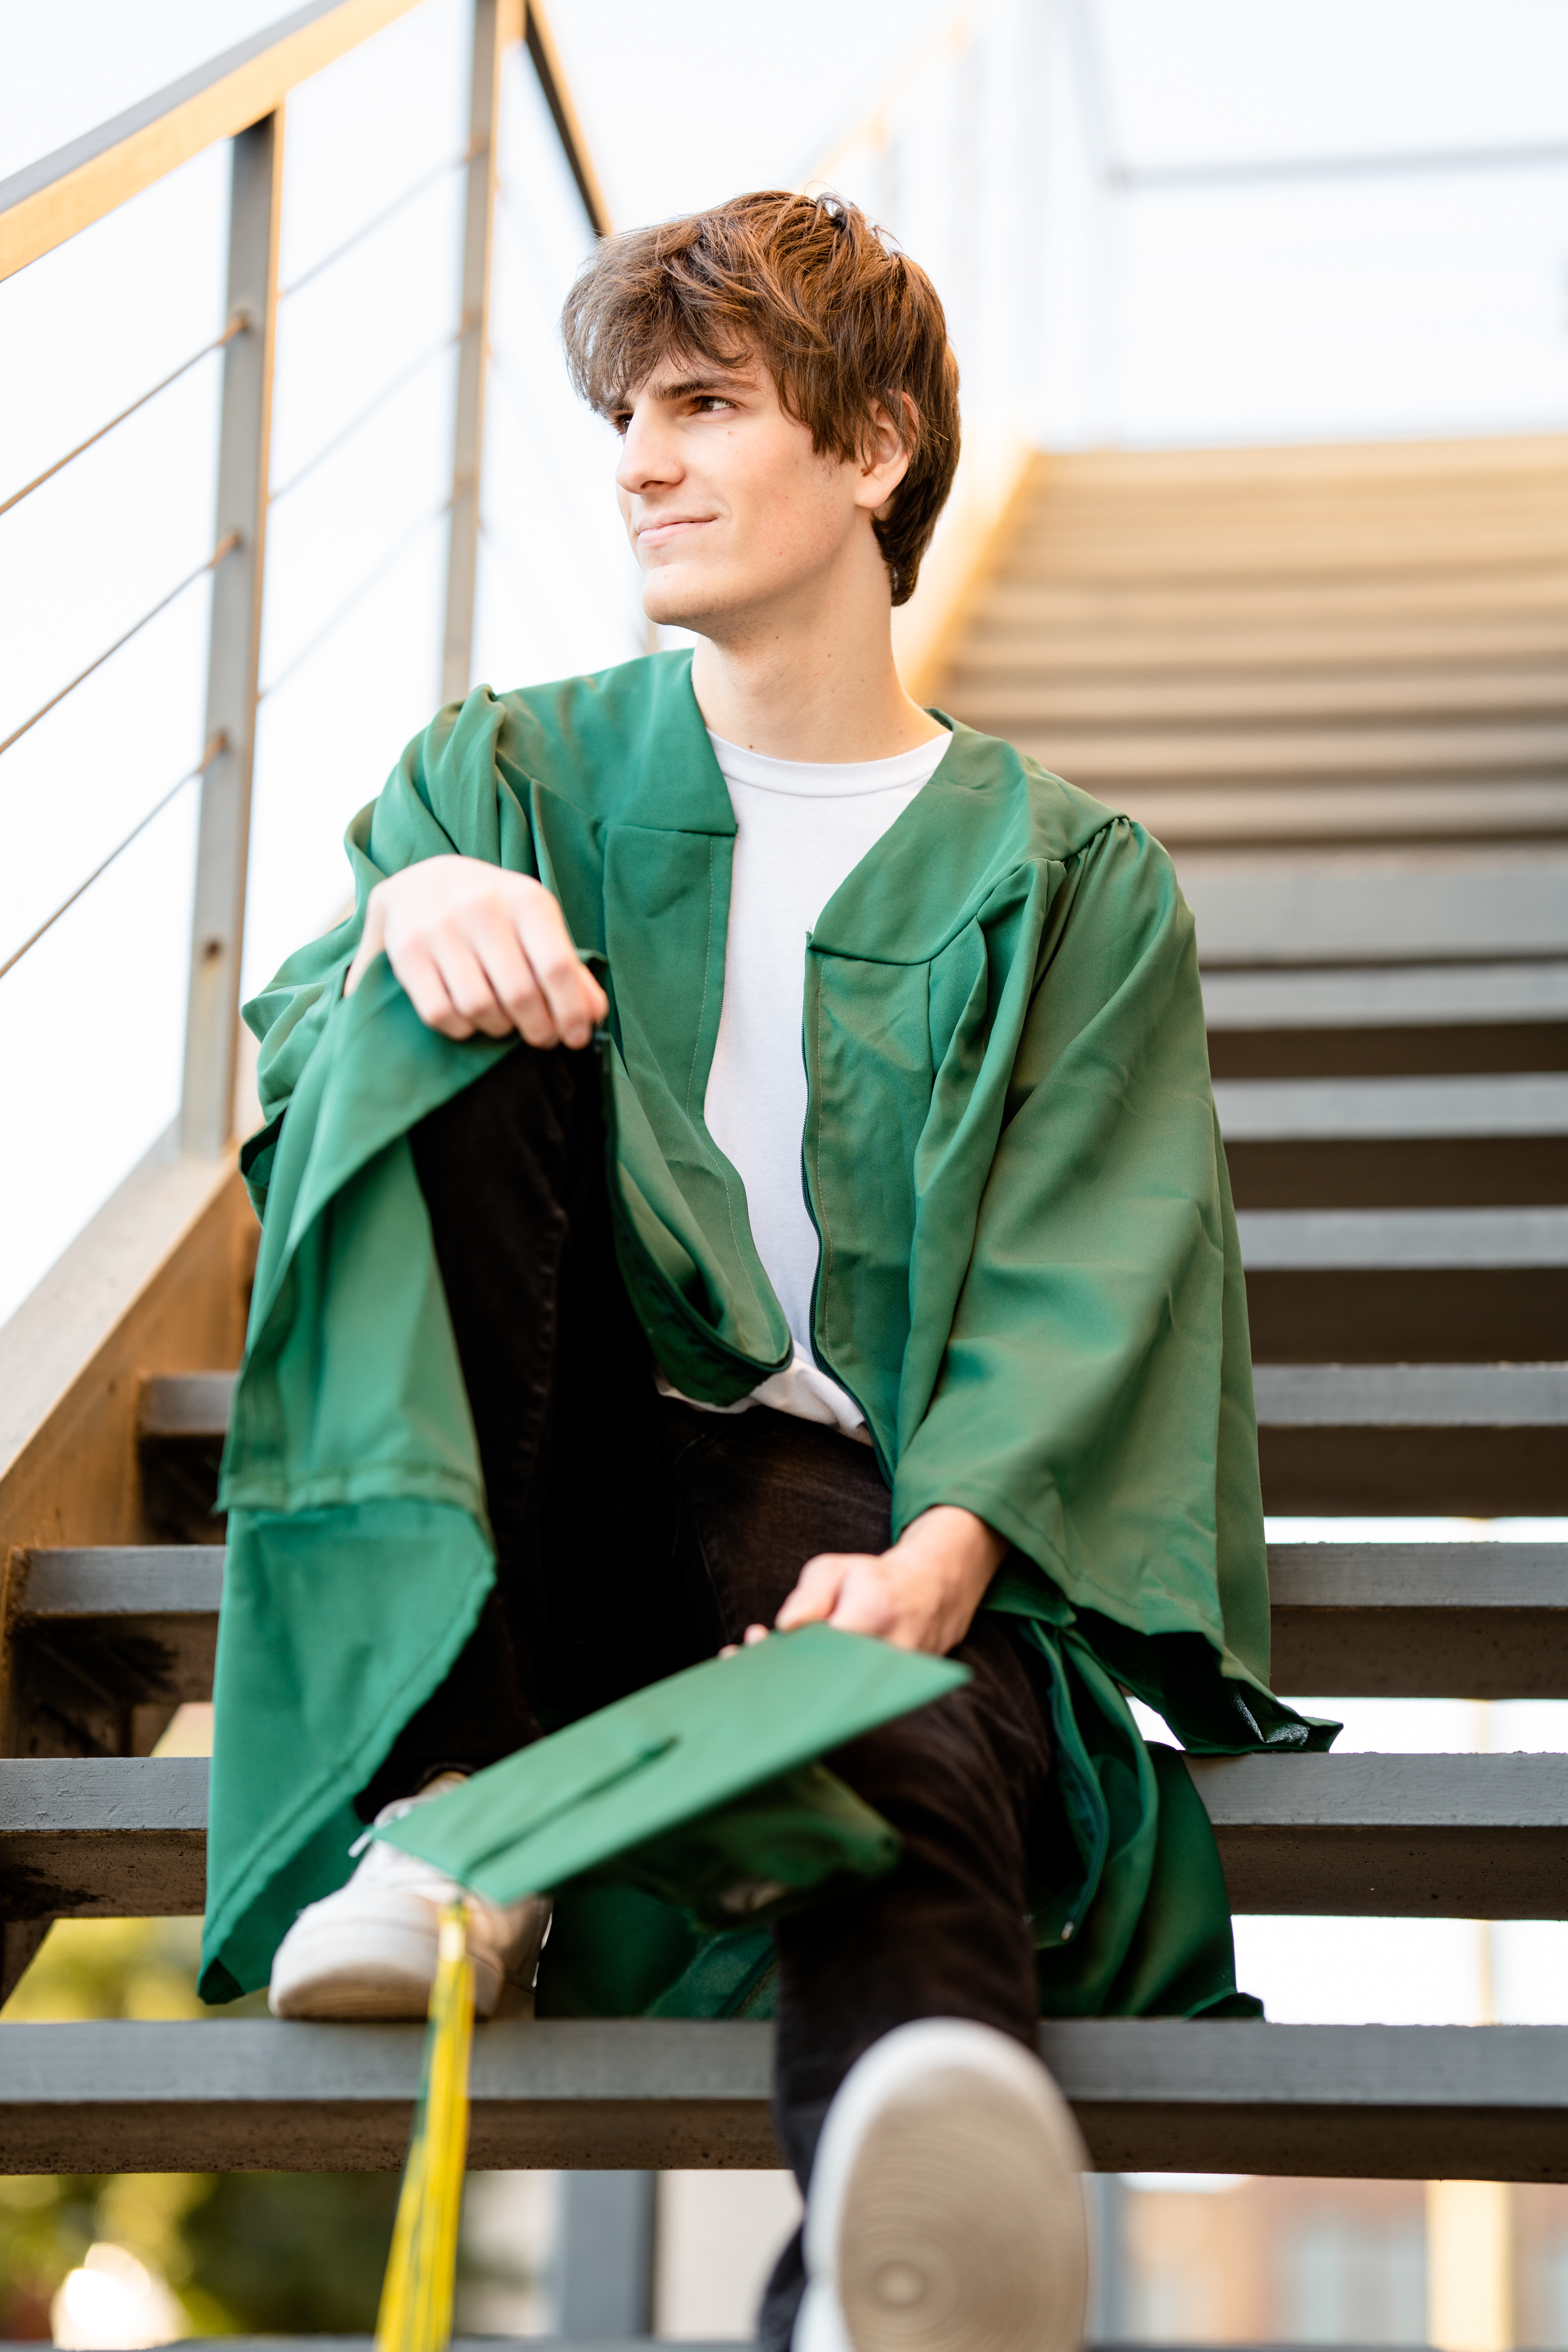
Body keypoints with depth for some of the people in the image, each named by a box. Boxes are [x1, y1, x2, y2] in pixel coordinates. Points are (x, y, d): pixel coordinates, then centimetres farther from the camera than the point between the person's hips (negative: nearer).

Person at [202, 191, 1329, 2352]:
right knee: (470, 1003, -23)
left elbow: (1080, 1299, -1)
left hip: (844, 1496, -2)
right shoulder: (516, 780, 20)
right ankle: (457, 1795, -33)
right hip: (546, 1459, 2)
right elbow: (314, 1037, 4)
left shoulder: (1067, 880, 13)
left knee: (908, 1726, -39)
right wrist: (408, 916, -21)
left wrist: (933, 1557, -23)